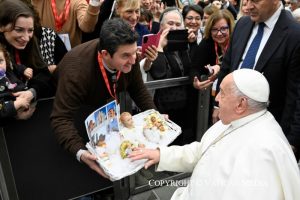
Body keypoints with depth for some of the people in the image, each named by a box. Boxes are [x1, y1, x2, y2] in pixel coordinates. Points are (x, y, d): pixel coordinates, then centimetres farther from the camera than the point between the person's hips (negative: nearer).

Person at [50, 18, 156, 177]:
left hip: (107, 101, 4)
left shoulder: (128, 57, -27)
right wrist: (80, 152, -57)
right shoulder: (77, 70, -42)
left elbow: (138, 90, -10)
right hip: (79, 106, -3)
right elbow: (61, 118, -42)